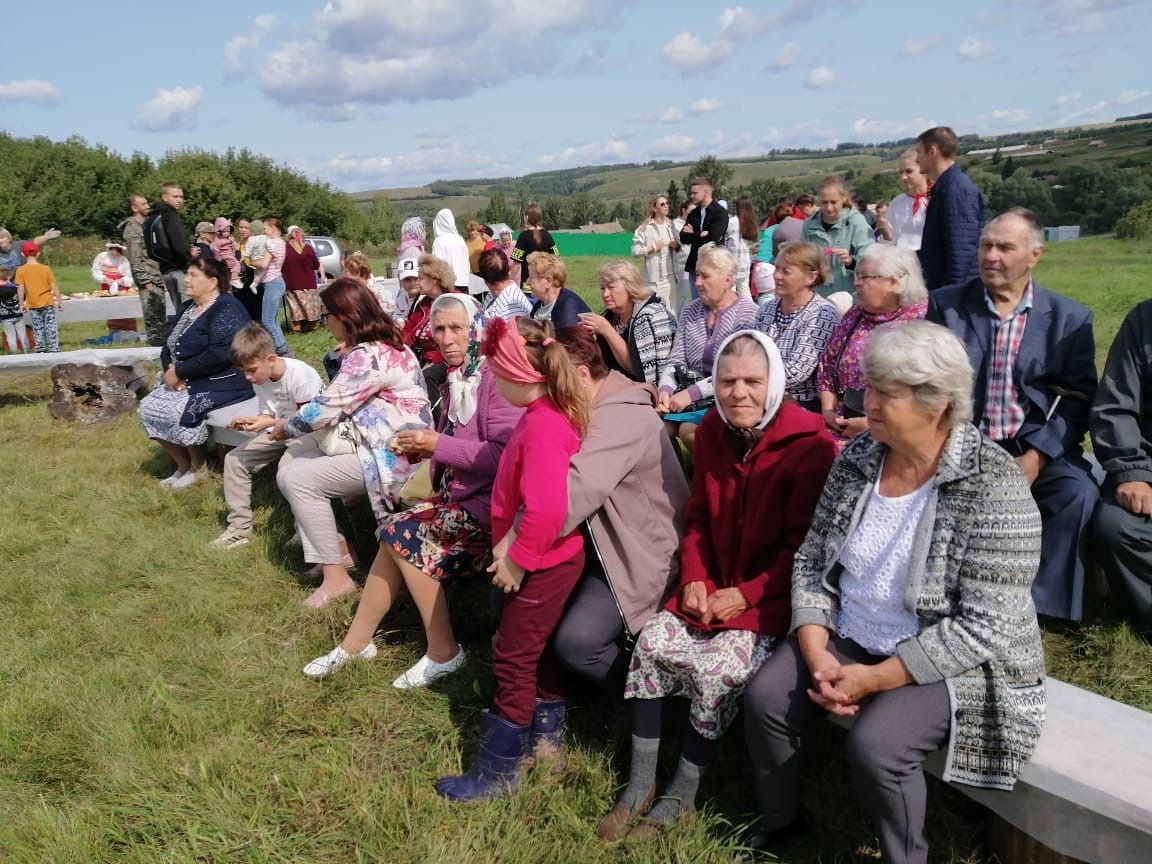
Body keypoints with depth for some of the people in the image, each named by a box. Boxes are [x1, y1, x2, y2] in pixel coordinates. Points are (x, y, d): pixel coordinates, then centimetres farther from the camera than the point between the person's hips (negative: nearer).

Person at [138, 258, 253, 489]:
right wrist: (169, 370, -9)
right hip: (188, 382, 9)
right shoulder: (186, 308, 13)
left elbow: (220, 354, -28)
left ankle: (198, 467, -2)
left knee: (176, 411, -26)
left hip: (225, 382, -9)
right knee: (148, 407, -6)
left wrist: (179, 371, -21)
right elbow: (169, 346, 14)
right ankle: (183, 464, 9)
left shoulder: (226, 308, -16)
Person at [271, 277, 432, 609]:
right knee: (292, 457, 11)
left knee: (297, 478, -11)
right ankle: (333, 550, 15)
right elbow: (340, 402, 16)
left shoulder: (368, 356, -22)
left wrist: (285, 426, -3)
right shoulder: (381, 343, 10)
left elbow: (325, 410, -20)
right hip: (378, 442, 11)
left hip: (391, 456, -11)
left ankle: (336, 577, -3)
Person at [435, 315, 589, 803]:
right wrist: (510, 542, 2)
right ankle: (543, 735, 40)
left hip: (543, 562, -10)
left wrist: (517, 559, -21)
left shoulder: (543, 426, -27)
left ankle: (497, 772, 14)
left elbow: (546, 508, -33)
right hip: (546, 558, 10)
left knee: (513, 658, 1)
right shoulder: (547, 413, 5)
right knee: (539, 648, 23)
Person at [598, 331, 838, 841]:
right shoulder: (712, 432, 3)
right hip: (712, 587, 6)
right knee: (651, 641, -15)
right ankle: (639, 784, -1)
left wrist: (746, 594, -19)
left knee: (716, 669, -25)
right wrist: (694, 578, -5)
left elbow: (804, 545, -13)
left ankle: (681, 797, -3)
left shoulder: (809, 446, -15)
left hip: (771, 596, -5)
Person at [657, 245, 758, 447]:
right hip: (690, 395, 5)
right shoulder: (690, 311, 11)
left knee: (689, 430, -29)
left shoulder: (748, 314, -8)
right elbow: (676, 361, 10)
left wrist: (692, 393, -20)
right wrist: (665, 389, -10)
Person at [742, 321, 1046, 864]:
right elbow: (811, 560, 1)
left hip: (948, 662, -5)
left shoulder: (992, 489, -23)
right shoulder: (857, 458, -4)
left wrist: (876, 678, -23)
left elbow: (985, 629, -24)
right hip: (849, 636, 6)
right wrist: (816, 654, -13)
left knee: (874, 745, -27)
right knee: (765, 698, -10)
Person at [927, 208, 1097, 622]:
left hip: (1036, 447, 1)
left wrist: (1037, 455, -16)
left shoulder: (1069, 317, 3)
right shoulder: (945, 304, 3)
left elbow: (1077, 398, -1)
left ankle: (1040, 602, -8)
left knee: (1077, 492, -27)